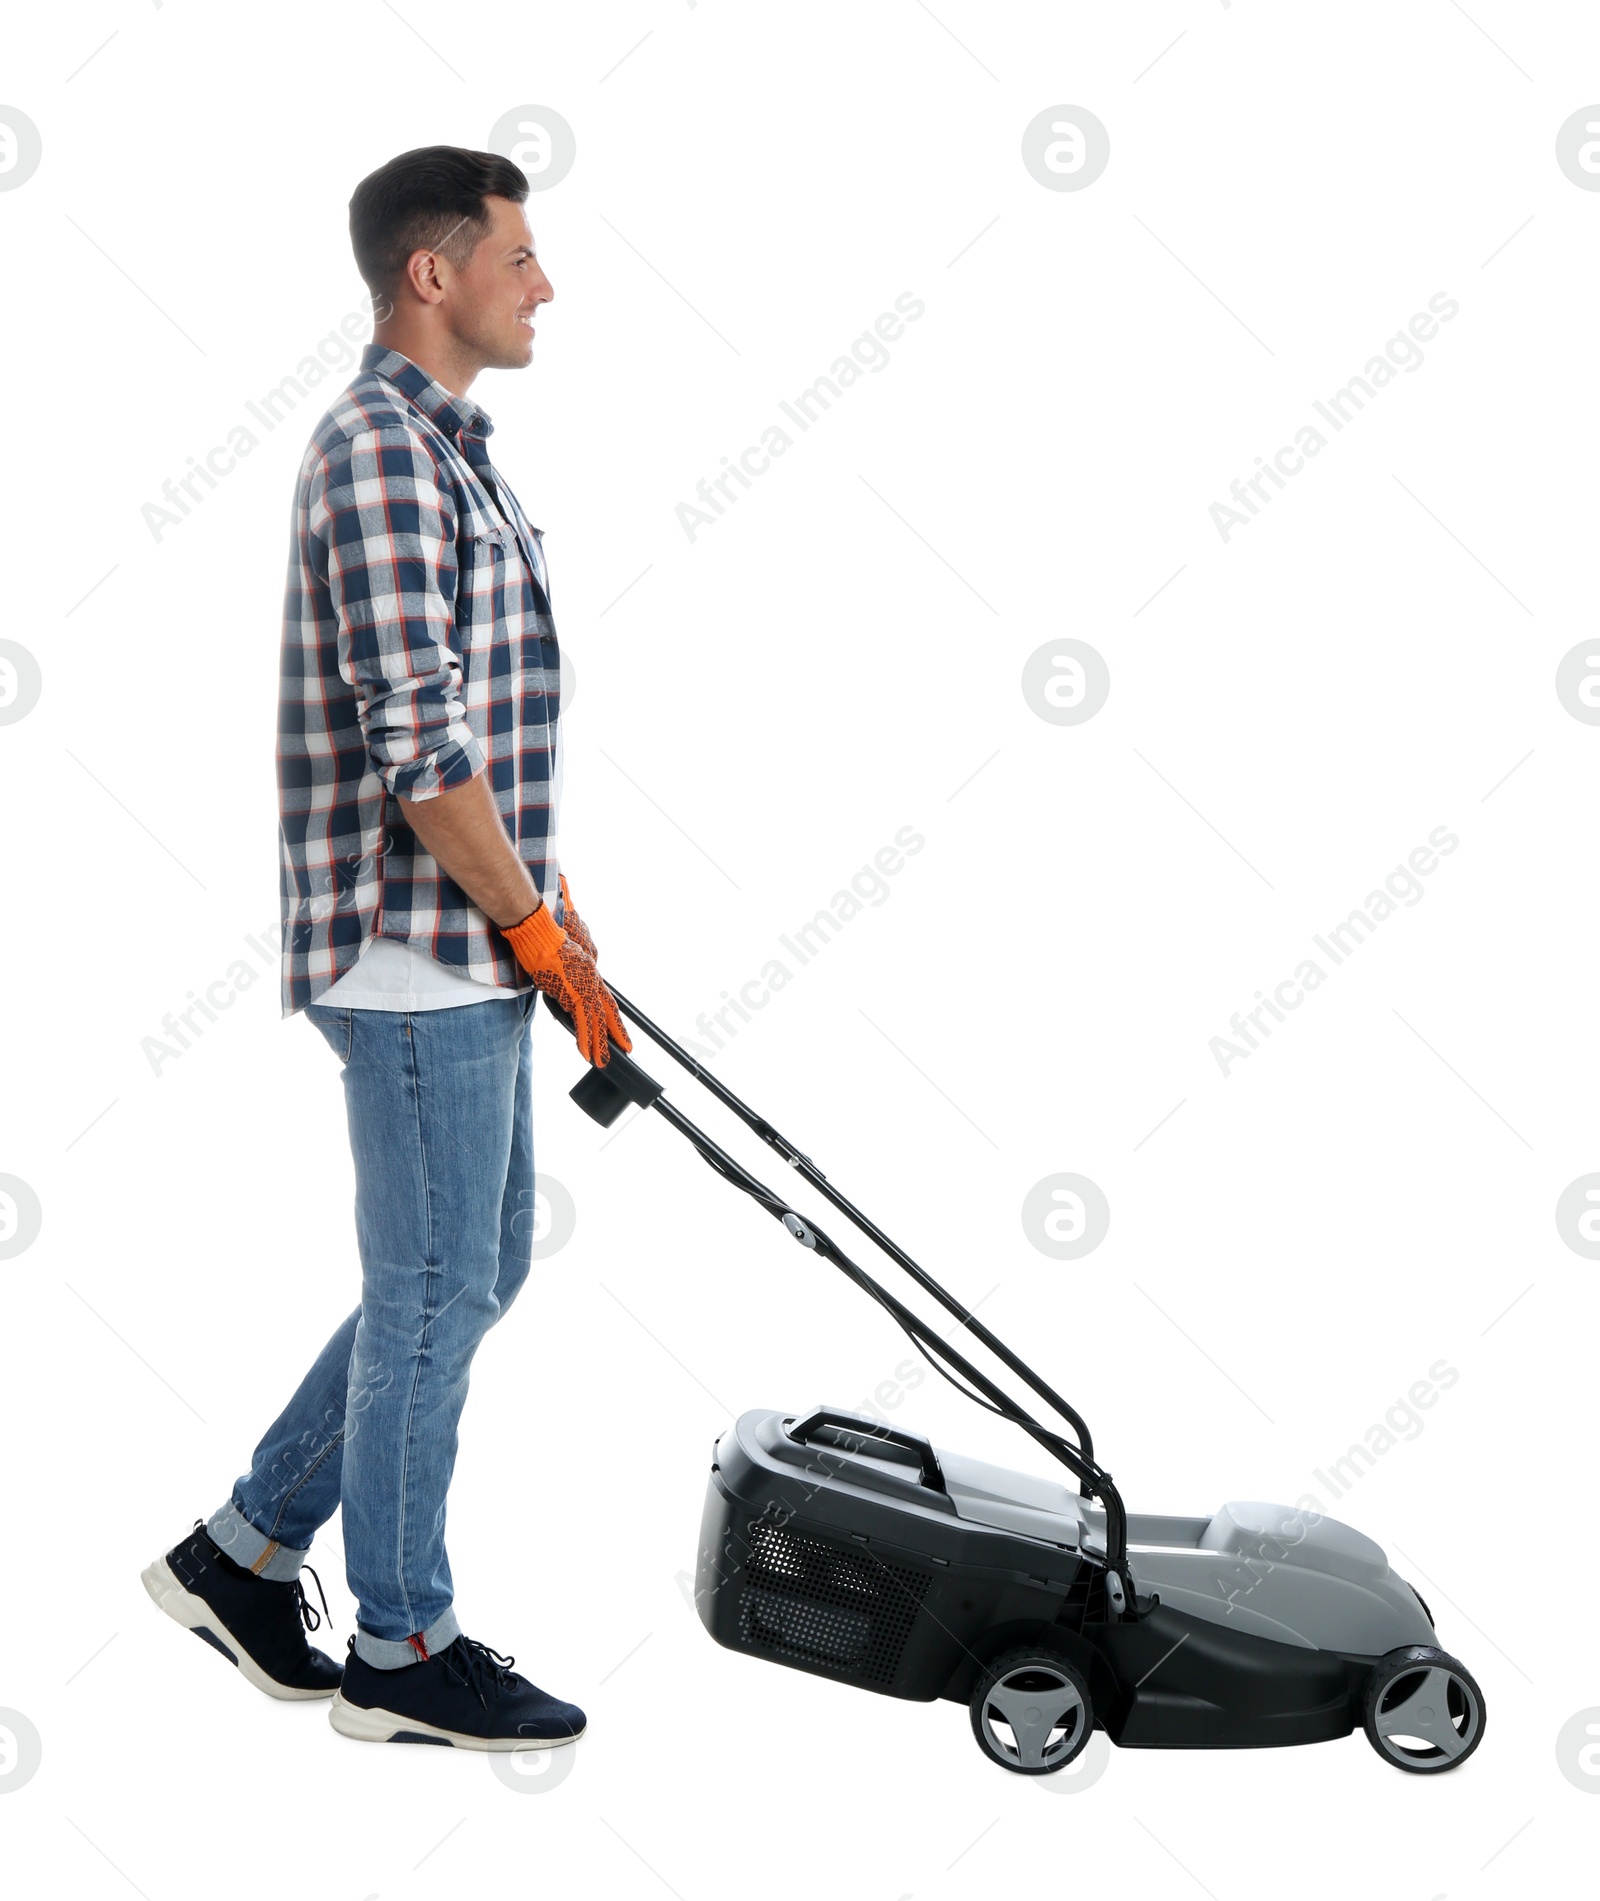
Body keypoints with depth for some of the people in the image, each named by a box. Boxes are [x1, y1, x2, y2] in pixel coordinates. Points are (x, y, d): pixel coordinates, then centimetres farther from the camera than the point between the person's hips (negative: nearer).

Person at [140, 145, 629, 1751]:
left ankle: (245, 1553, 25)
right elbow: (416, 744, -22)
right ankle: (401, 1650, 14)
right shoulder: (381, 448, -16)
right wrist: (543, 934, -15)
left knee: (474, 1269, 16)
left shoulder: (443, 447, 17)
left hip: (470, 949, 10)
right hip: (416, 952, -10)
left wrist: (541, 906, 15)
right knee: (437, 1290, 0)